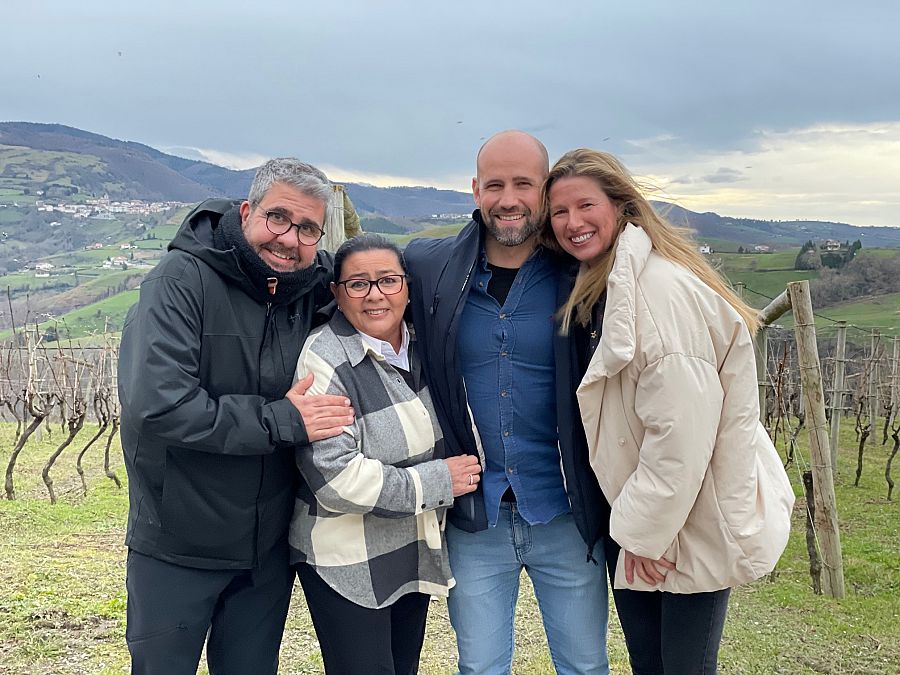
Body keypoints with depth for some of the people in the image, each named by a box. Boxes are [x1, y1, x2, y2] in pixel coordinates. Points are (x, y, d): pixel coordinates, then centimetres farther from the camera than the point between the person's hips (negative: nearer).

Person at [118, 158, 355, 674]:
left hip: (269, 548, 4)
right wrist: (281, 420, -23)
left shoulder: (312, 288, -3)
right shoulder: (184, 279, -18)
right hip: (177, 547, -4)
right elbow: (156, 405, -28)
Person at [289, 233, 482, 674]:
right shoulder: (325, 360, -20)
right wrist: (439, 481, -17)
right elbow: (335, 477, -25)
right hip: (347, 563, -7)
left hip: (417, 551, 7)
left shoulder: (418, 347, 2)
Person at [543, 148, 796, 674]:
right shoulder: (597, 289, 8)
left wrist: (645, 531, -16)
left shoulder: (662, 287, -22)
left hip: (694, 527, -8)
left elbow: (680, 431, -24)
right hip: (638, 519, 8)